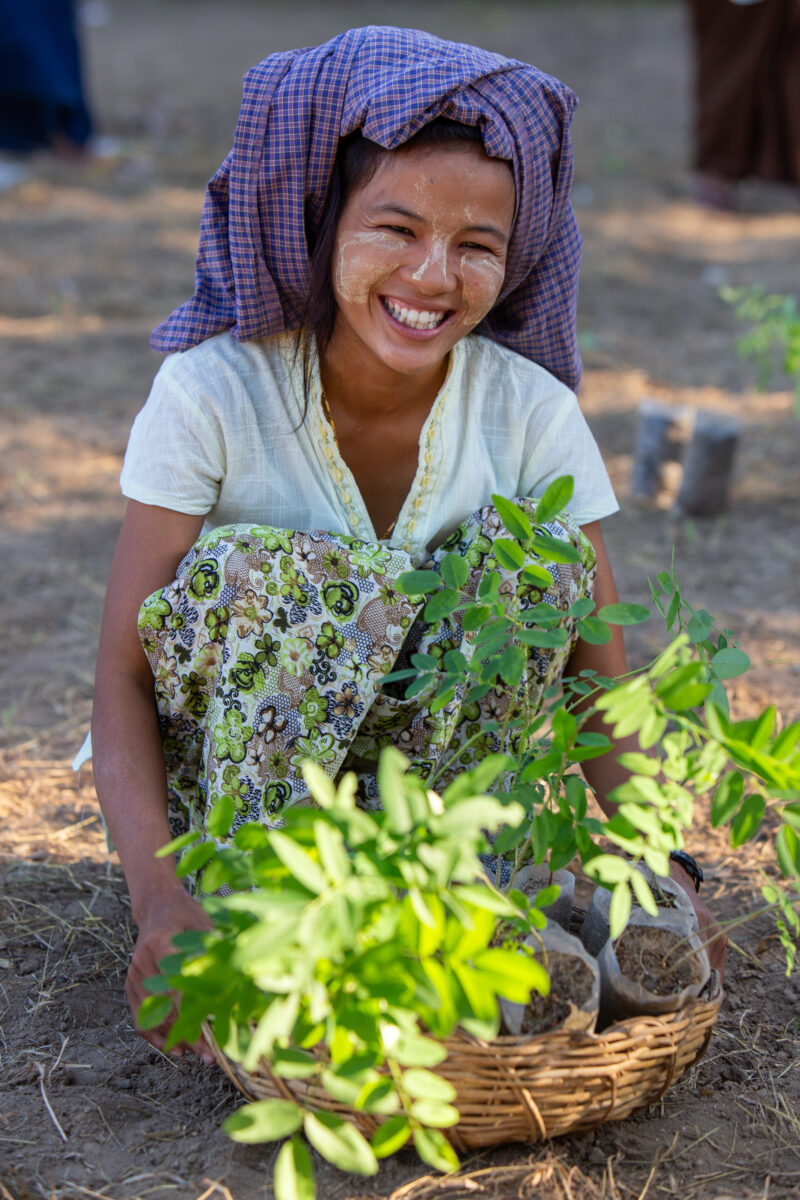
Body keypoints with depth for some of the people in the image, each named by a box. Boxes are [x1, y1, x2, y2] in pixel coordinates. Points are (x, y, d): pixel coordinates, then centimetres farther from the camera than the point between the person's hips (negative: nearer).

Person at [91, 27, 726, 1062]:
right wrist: (157, 889, -38)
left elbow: (599, 670, -11)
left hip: (435, 770, 2)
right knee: (252, 572, -30)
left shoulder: (532, 411, -12)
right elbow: (121, 673, -21)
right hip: (220, 775, -2)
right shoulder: (212, 392, -18)